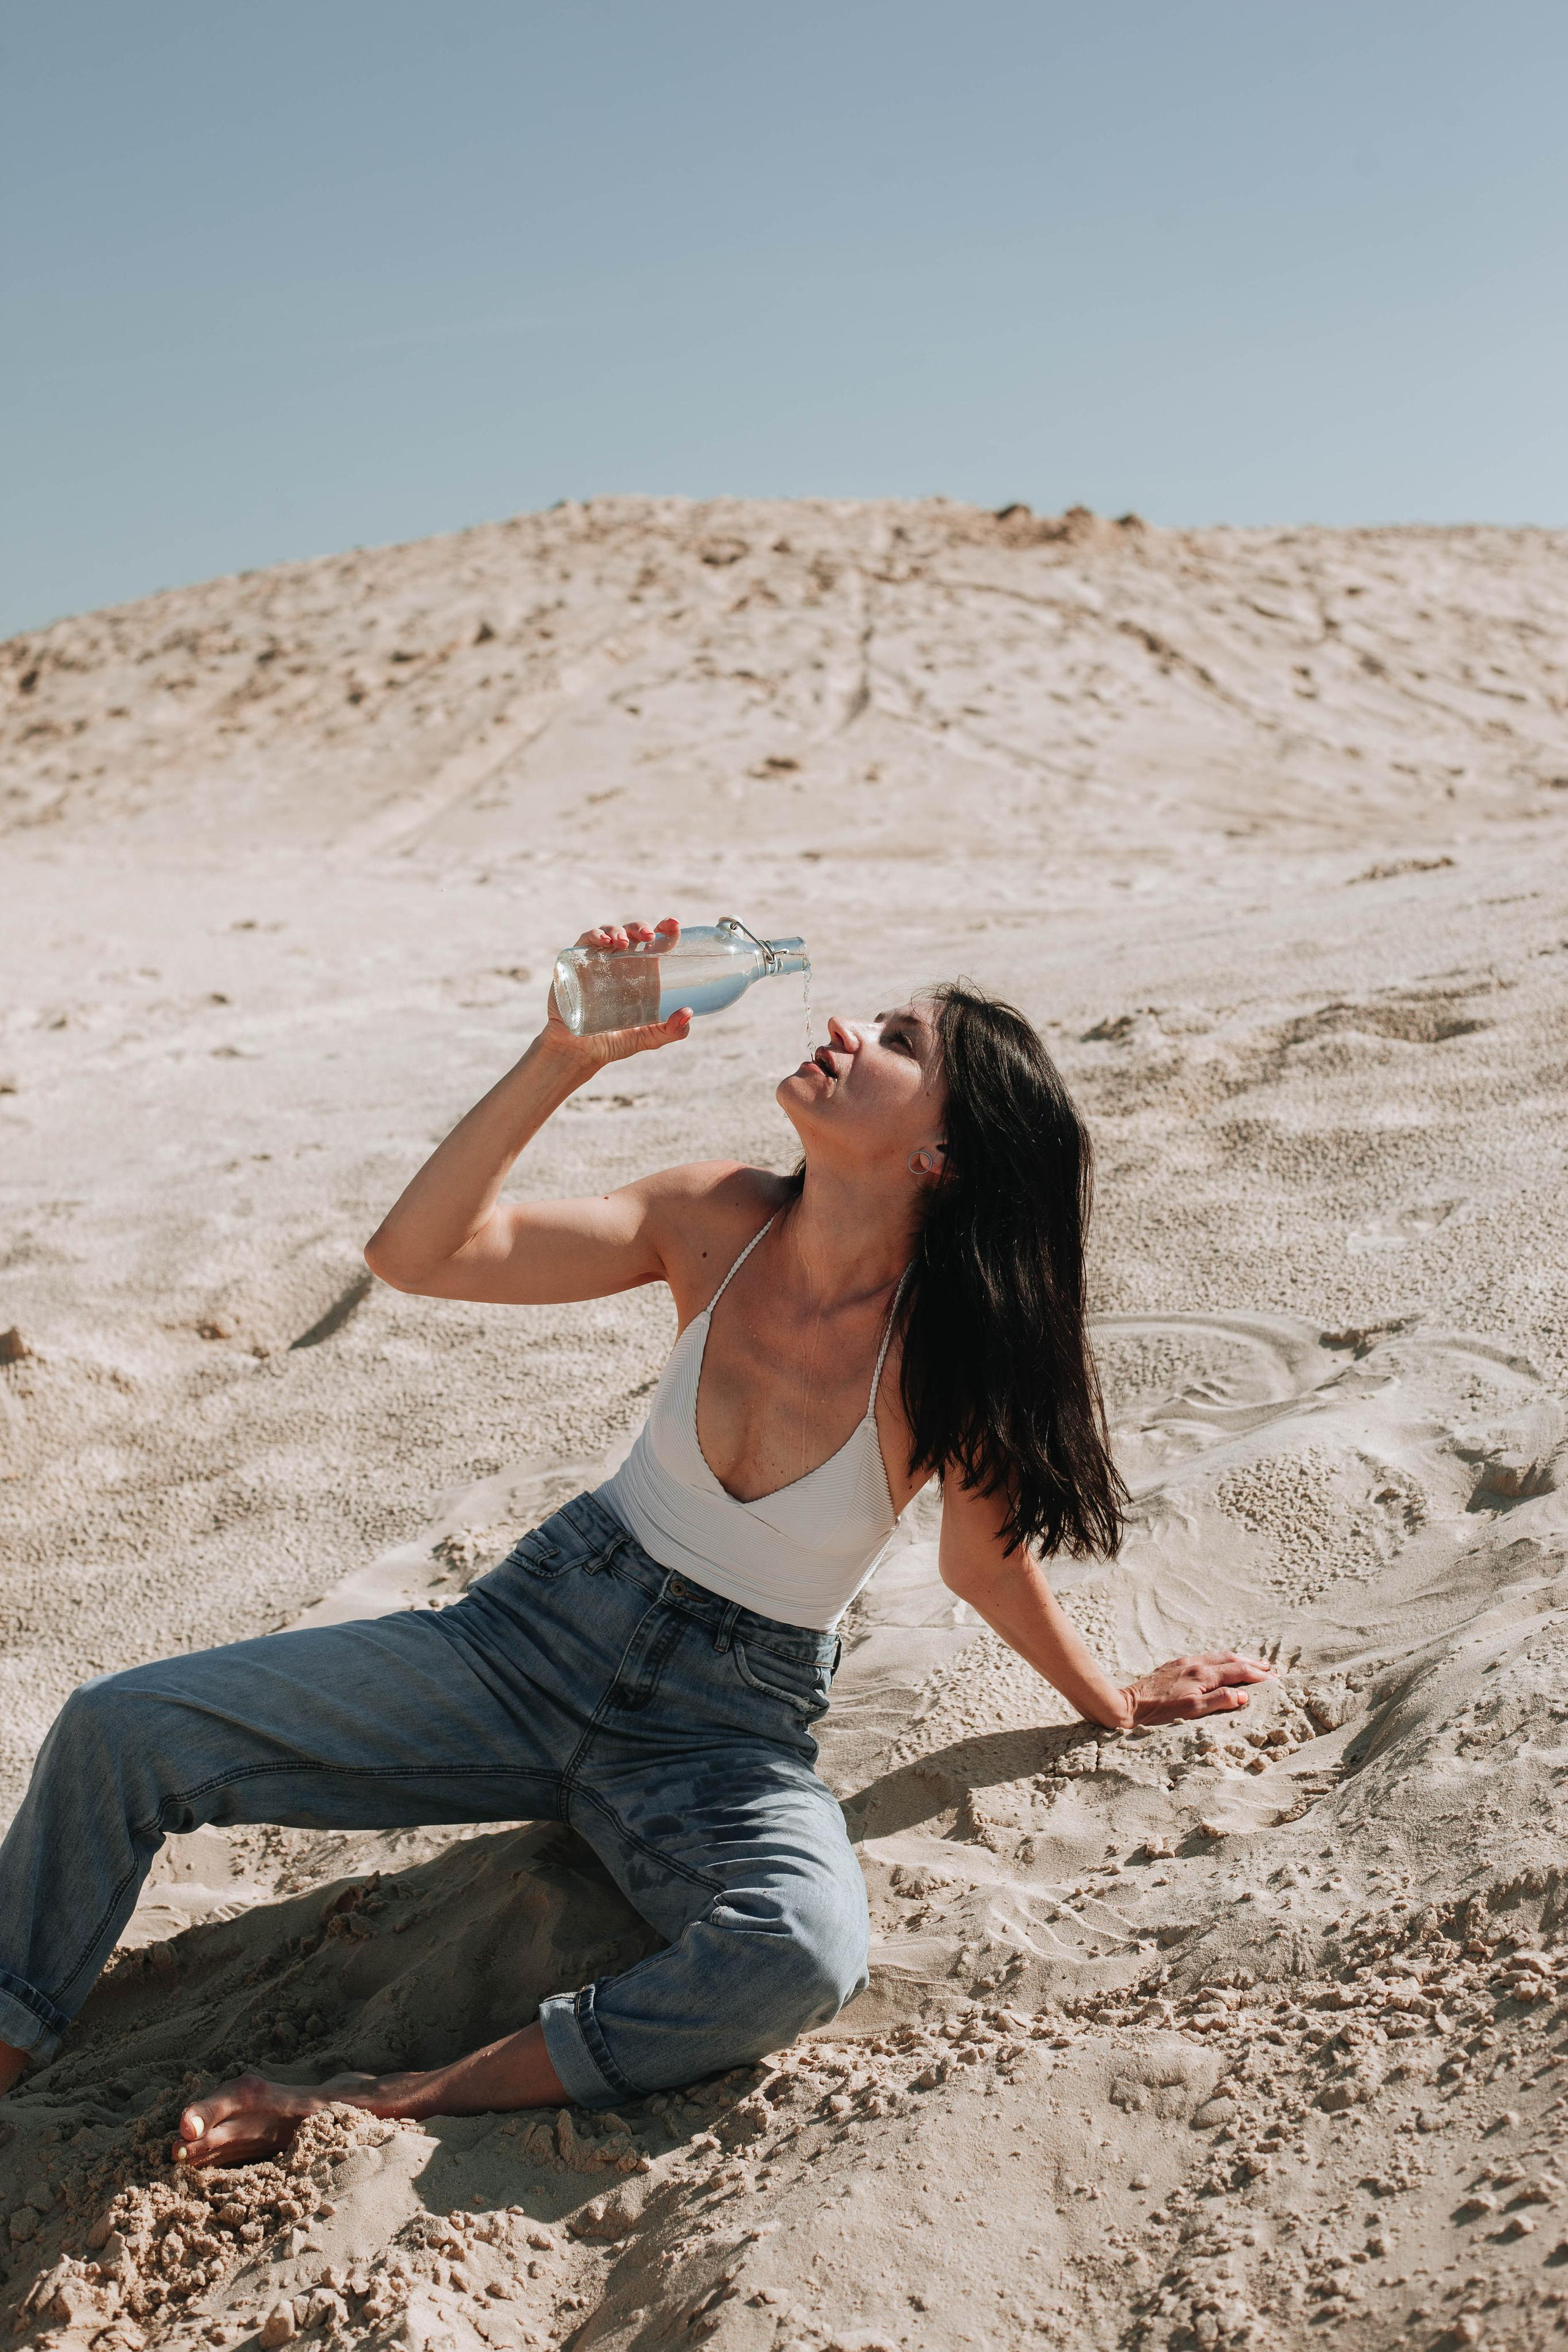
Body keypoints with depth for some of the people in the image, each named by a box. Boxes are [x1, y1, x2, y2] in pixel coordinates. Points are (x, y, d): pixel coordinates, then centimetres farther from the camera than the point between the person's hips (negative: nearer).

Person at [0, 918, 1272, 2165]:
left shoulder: (944, 1353, -19)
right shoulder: (721, 1221, -11)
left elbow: (991, 1564, 1)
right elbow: (418, 1252, -15)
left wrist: (1114, 1702, 14)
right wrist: (564, 1057, -24)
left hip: (733, 1733, -3)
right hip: (539, 1631, 3)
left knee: (806, 1955, -36)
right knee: (120, 1729, -6)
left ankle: (383, 2108, -20)